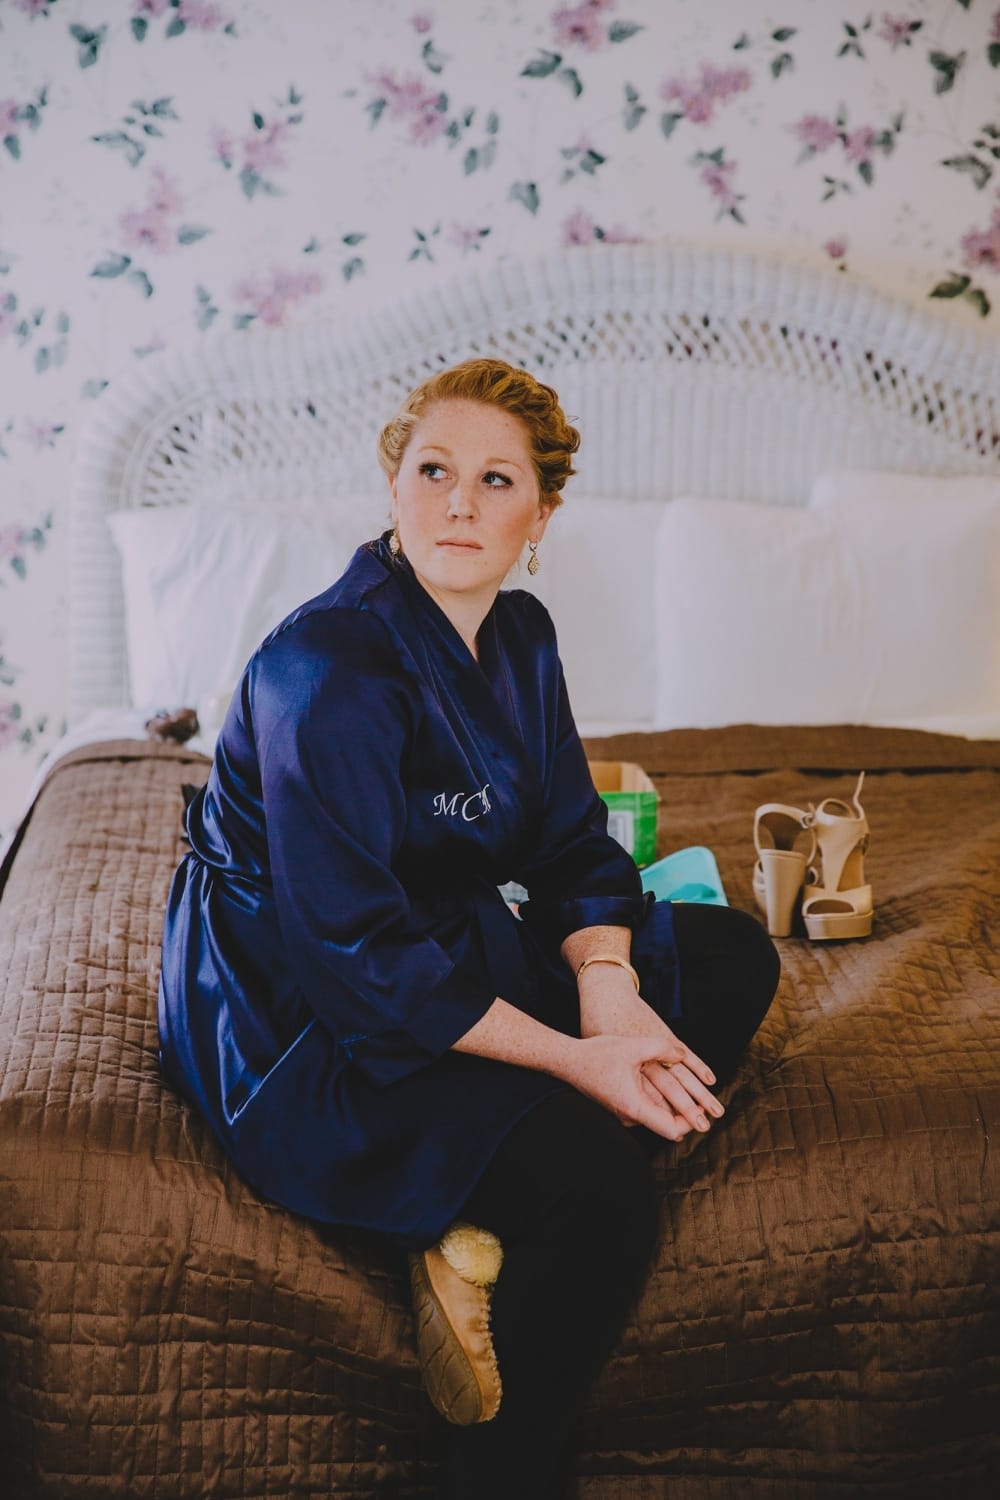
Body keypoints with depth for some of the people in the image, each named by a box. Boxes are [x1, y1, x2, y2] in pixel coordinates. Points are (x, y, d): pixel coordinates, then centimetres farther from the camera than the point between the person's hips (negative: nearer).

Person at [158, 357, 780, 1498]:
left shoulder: (518, 635, 2)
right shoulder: (328, 672, -25)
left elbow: (572, 846, 4)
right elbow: (355, 958, -27)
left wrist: (611, 1003, -16)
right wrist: (572, 1057, -26)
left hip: (449, 950, 10)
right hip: (301, 1029, -9)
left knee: (734, 954, 6)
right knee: (598, 1183, -26)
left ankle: (485, 1238, -8)